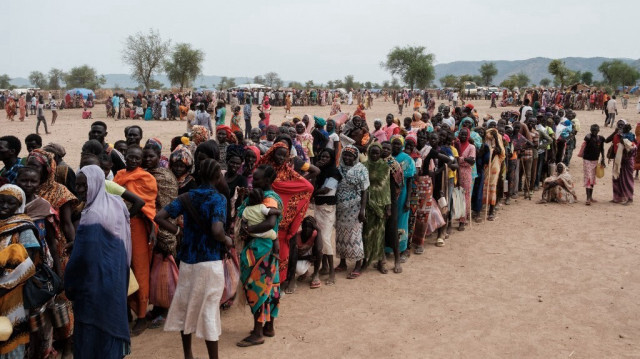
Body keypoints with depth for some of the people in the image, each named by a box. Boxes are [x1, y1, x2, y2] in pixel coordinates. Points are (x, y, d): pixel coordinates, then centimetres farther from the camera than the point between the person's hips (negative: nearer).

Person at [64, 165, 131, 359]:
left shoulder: (92, 216, -23)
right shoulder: (116, 204, 2)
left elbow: (83, 255, -20)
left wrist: (70, 283, -6)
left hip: (96, 279, -8)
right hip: (116, 274, 8)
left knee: (92, 326, 5)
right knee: (112, 317, 20)